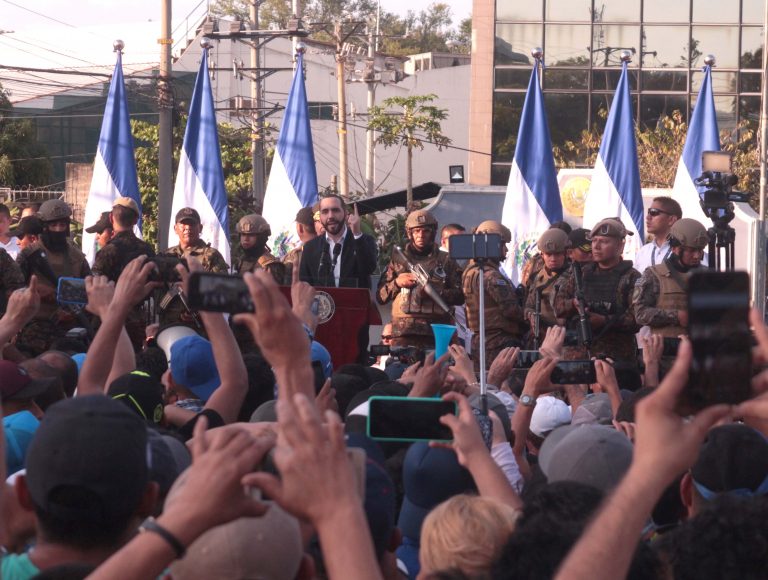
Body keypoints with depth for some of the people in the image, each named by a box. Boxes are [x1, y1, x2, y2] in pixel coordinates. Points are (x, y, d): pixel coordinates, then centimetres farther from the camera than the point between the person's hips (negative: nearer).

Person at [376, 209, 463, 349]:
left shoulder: (445, 261, 13)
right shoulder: (398, 260, 16)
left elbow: (460, 295, 7)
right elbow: (380, 297, 15)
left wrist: (437, 293, -9)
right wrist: (396, 283, -3)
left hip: (436, 332, -1)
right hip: (403, 332, 1)